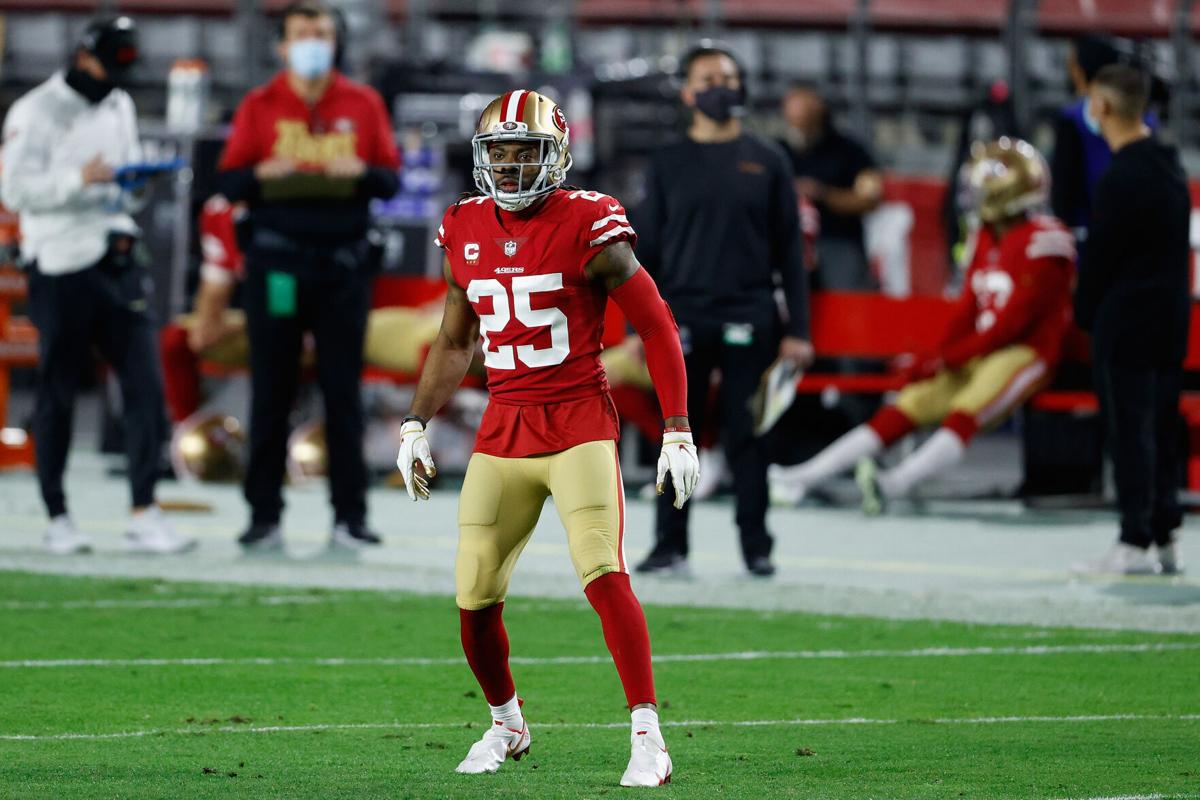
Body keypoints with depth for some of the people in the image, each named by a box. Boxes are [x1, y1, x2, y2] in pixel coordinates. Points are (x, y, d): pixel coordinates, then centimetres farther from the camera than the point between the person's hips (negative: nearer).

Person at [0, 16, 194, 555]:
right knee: (57, 393, 2)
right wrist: (79, 179, -24)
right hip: (59, 266, -6)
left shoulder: (119, 107, 15)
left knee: (144, 383, -5)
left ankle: (144, 516, -6)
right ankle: (57, 519, 12)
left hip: (116, 262, 6)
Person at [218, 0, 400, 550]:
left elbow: (390, 179, 7)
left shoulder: (363, 105, 9)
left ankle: (350, 516, 4)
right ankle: (264, 515, 4)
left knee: (343, 391, 1)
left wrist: (361, 172, -14)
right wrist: (263, 175, -17)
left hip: (344, 262, 1)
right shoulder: (259, 107, 6)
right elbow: (230, 184, 3)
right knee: (271, 391, 0)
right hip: (276, 262, 0)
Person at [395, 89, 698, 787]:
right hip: (503, 433, 5)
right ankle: (507, 723, 28)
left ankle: (648, 736, -16)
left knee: (604, 575, -21)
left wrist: (679, 432, -7)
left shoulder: (588, 228, -9)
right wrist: (416, 426, 13)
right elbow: (455, 344, 20)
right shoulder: (466, 232, 7)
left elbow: (657, 327, -4)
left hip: (579, 423, -5)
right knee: (475, 602, 3)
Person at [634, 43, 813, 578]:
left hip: (748, 322, -1)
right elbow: (647, 248, 8)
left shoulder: (766, 162, 7)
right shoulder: (668, 164, 8)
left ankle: (757, 548, 6)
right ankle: (670, 547, 7)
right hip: (684, 319, 1)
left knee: (746, 436, 0)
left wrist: (797, 329, 0)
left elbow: (788, 249, 6)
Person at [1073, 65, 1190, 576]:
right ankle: (1167, 537, 14)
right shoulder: (1171, 167, 10)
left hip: (1127, 317, -8)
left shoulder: (1121, 179, -17)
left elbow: (1100, 254, -14)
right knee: (1162, 428, 11)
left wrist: (1085, 313, 1)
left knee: (1129, 428, -5)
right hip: (1172, 315, 8)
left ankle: (1136, 542, -7)